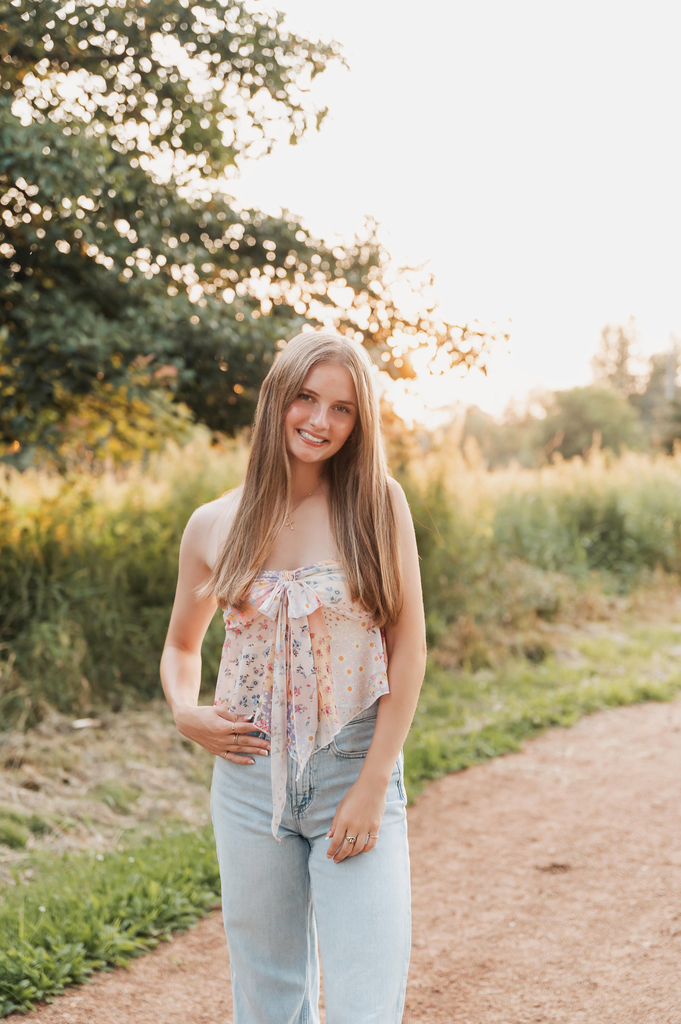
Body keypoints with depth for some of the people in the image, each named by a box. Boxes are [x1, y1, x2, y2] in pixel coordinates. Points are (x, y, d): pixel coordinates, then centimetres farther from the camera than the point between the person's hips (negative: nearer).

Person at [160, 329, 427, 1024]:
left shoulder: (379, 505, -4)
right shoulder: (214, 526, 2)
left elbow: (408, 648, -4)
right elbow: (182, 645, 18)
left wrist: (373, 784, -9)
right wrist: (186, 714, -3)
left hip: (358, 766, -2)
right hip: (251, 771, 2)